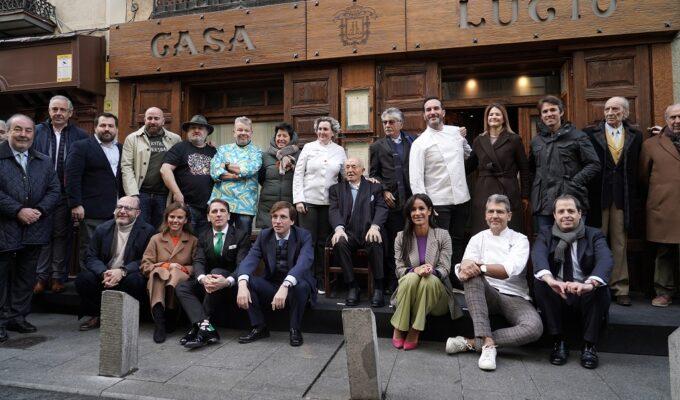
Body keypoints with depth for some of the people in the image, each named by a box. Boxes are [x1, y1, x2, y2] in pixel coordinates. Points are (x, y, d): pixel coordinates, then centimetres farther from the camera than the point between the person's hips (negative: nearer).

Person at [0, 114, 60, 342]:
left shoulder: (44, 161, 12)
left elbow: (54, 190, 7)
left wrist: (39, 210, -8)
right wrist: (18, 211, -17)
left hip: (34, 230, 4)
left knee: (26, 276, 11)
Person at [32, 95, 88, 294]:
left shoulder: (80, 136, 2)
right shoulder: (37, 132, 7)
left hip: (66, 194, -1)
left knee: (62, 235, 6)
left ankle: (58, 276, 15)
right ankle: (42, 276, 14)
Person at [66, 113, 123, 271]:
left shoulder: (121, 149, 15)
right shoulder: (81, 147, 0)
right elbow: (72, 177, -7)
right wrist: (75, 204, -13)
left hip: (117, 211, 4)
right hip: (92, 212, -4)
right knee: (89, 252, 1)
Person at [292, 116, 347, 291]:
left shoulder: (340, 150, 9)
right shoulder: (309, 147, 4)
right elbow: (298, 174, 1)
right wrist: (298, 199, -5)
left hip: (329, 202, 2)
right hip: (309, 200, -1)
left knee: (323, 242, 6)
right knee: (308, 241, -1)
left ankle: (319, 279, 17)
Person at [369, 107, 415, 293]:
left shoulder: (412, 142, 12)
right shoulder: (377, 147, 9)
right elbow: (373, 174, 7)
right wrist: (384, 191, -6)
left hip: (411, 199, 1)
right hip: (391, 201, -1)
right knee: (391, 243, 1)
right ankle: (392, 282, 11)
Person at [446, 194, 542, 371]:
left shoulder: (520, 240, 5)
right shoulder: (478, 239, 10)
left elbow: (509, 270, -15)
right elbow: (464, 270, -7)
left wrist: (480, 266, -29)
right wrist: (464, 268, -32)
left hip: (515, 298, 0)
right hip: (487, 295, 1)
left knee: (535, 328, -30)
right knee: (472, 274, -31)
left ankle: (471, 343, -22)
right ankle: (487, 342, -35)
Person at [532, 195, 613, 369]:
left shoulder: (594, 235, 3)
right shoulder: (546, 235, 3)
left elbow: (606, 260, -19)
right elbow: (538, 256, -20)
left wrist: (589, 284, -42)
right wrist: (550, 280, -43)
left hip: (587, 297, 0)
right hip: (555, 297, 1)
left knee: (598, 285, -29)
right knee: (540, 281, -27)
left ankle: (589, 345, -15)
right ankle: (559, 342, -16)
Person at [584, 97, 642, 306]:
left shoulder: (635, 136, 11)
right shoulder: (589, 133, 2)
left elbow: (636, 168, 9)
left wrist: (633, 194, 2)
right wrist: (584, 193, -4)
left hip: (623, 197, 2)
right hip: (597, 195, -2)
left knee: (620, 243, 7)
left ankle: (620, 288, 15)